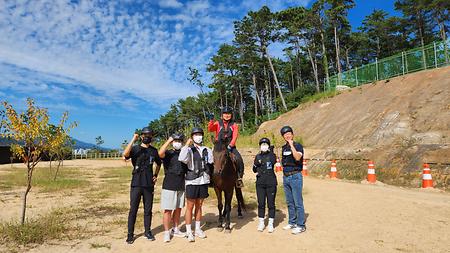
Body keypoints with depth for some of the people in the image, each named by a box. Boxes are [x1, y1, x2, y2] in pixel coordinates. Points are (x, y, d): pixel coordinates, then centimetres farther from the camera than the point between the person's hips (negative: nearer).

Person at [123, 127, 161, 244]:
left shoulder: (153, 151, 9)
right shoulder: (135, 148, 0)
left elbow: (158, 163, 25)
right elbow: (125, 154, -23)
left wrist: (155, 175, 12)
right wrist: (133, 140, -21)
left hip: (149, 184, 3)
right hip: (136, 184, -3)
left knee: (148, 209, 11)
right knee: (133, 209, 2)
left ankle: (147, 231, 24)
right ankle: (130, 234, 13)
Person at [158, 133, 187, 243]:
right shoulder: (168, 153, -2)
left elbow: (188, 169, 17)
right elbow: (160, 153, -27)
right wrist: (168, 141, -20)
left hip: (181, 186, 5)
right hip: (169, 186, -5)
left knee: (178, 209, 15)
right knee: (168, 210, -1)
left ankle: (175, 229, 29)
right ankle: (166, 232, 10)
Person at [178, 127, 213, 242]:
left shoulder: (208, 150, 7)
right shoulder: (189, 150, -6)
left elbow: (211, 164, 13)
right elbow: (182, 159, -24)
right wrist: (186, 145, -20)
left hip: (204, 181, 4)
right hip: (192, 181, -4)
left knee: (199, 206, 16)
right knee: (190, 207, 5)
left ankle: (197, 229, 29)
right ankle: (189, 232, 17)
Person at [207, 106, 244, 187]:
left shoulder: (234, 125, 8)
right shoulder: (218, 123, 9)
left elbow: (235, 136, -4)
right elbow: (210, 129, -7)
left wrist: (230, 145, -19)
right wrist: (211, 120, -22)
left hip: (230, 147, 0)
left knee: (239, 159, -22)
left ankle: (239, 177, -6)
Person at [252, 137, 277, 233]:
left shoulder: (272, 155, -1)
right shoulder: (258, 156, 8)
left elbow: (273, 161, -25)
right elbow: (254, 170, 12)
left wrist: (271, 151, -26)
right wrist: (256, 164, -7)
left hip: (271, 183, -3)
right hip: (260, 183, 3)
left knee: (271, 203, 4)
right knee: (261, 203, 8)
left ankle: (270, 224, 17)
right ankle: (261, 223, 21)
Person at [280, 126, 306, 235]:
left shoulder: (298, 146, -7)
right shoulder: (284, 148, 13)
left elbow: (297, 157, -26)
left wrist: (291, 145, -24)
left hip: (295, 176, -7)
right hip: (285, 177, 7)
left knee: (298, 202, -3)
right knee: (289, 202, 14)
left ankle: (301, 225, 6)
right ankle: (292, 222, 26)